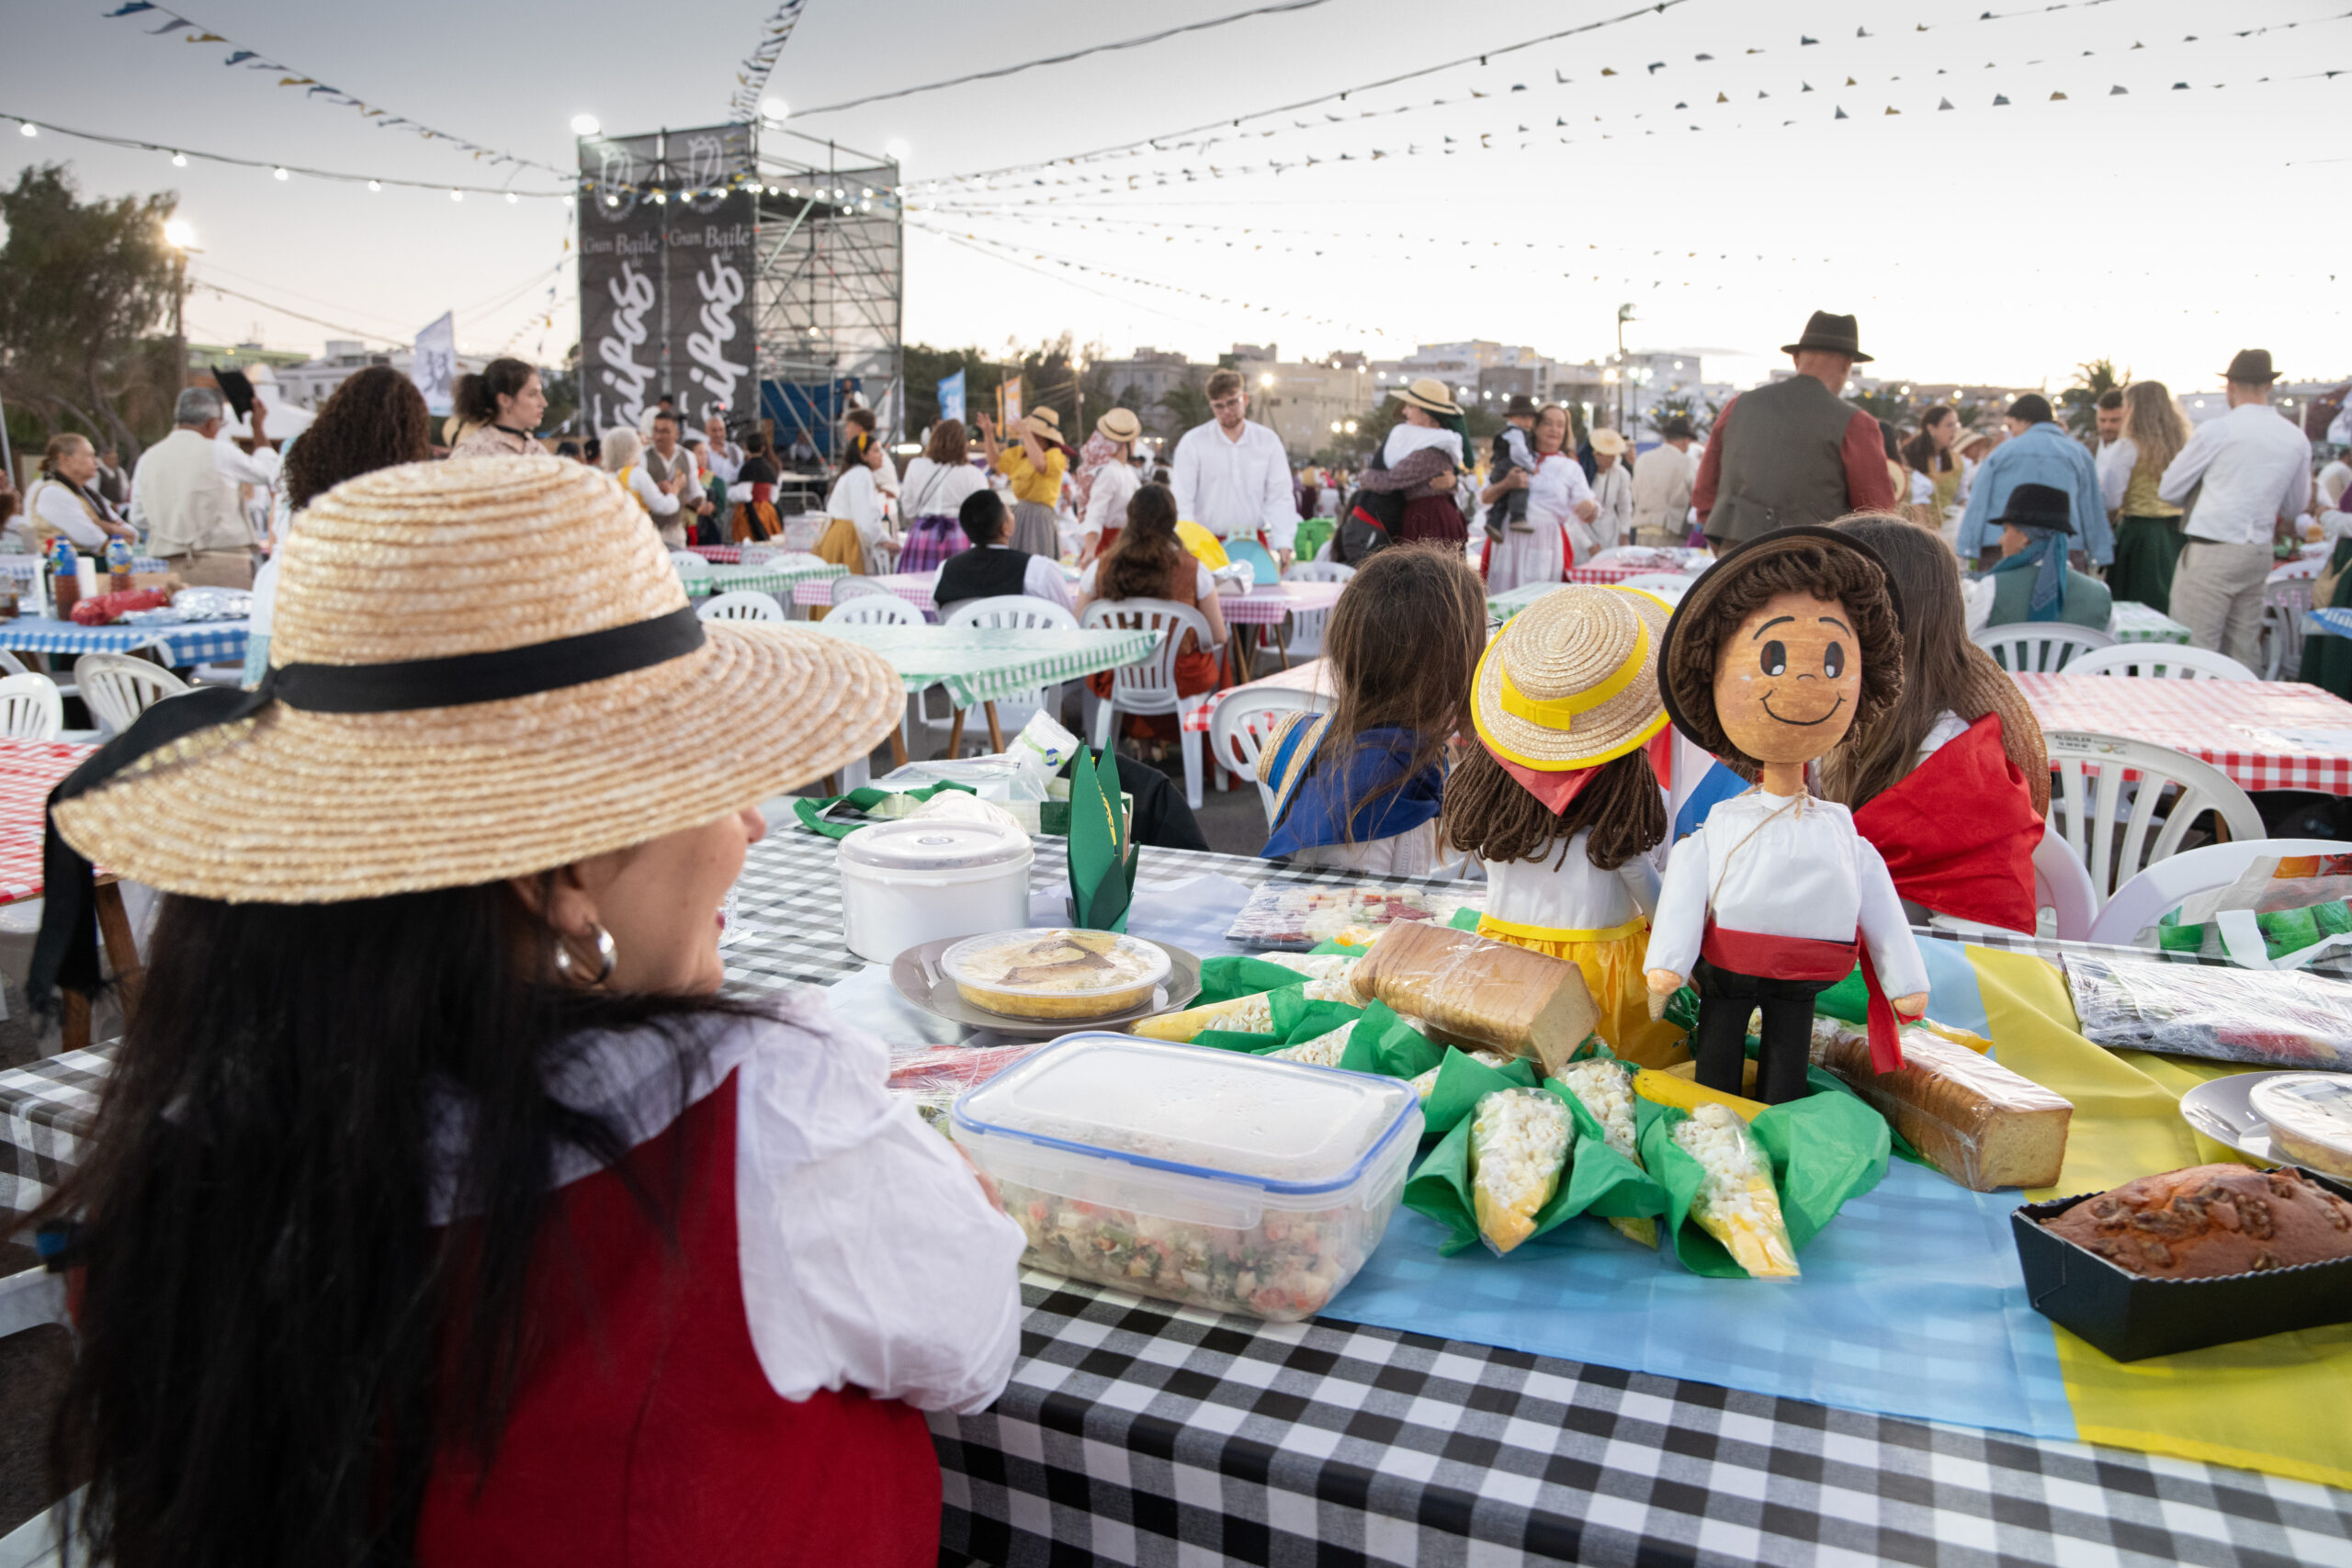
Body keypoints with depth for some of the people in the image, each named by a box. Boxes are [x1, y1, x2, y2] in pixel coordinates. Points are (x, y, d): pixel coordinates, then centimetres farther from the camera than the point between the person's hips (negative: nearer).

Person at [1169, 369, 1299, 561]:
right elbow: (1181, 501, -4)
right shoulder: (1193, 442, 0)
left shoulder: (1268, 441, 7)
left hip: (1255, 545, 2)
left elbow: (1279, 498, 5)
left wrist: (1283, 544, -8)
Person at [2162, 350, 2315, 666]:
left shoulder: (2216, 430, -8)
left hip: (2212, 554, -6)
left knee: (2196, 651, -5)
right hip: (2259, 554, 6)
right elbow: (2295, 510, 19)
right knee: (2241, 654, 11)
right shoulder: (2297, 440, 8)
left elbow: (2168, 491, 0)